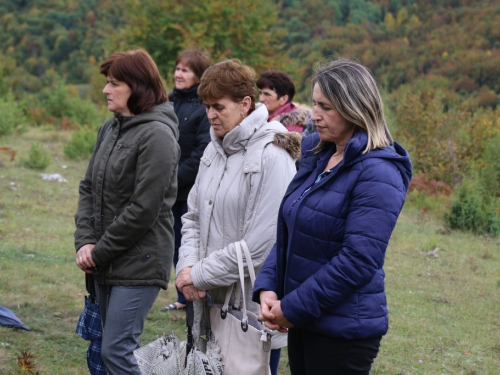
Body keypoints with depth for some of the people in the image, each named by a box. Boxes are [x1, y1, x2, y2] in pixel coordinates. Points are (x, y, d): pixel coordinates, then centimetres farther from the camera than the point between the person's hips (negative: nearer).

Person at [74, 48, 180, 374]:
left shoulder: (156, 135, -15)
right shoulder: (110, 129, 11)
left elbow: (143, 209, -18)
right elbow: (89, 188, 12)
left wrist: (100, 252, -12)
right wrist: (85, 242, -2)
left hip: (139, 262, -8)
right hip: (106, 262, 8)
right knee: (114, 347, 14)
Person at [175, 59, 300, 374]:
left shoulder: (272, 157, -16)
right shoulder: (214, 150, 9)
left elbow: (260, 245, -21)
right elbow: (193, 216, 15)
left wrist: (200, 276, -13)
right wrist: (187, 266, -3)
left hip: (248, 302, -7)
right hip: (209, 300, 7)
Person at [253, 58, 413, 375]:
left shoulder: (377, 174, -17)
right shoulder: (319, 157, 8)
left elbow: (358, 261, -23)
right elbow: (289, 233, 12)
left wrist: (293, 307, -18)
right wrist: (267, 287, -3)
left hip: (344, 331, -8)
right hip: (305, 322, 8)